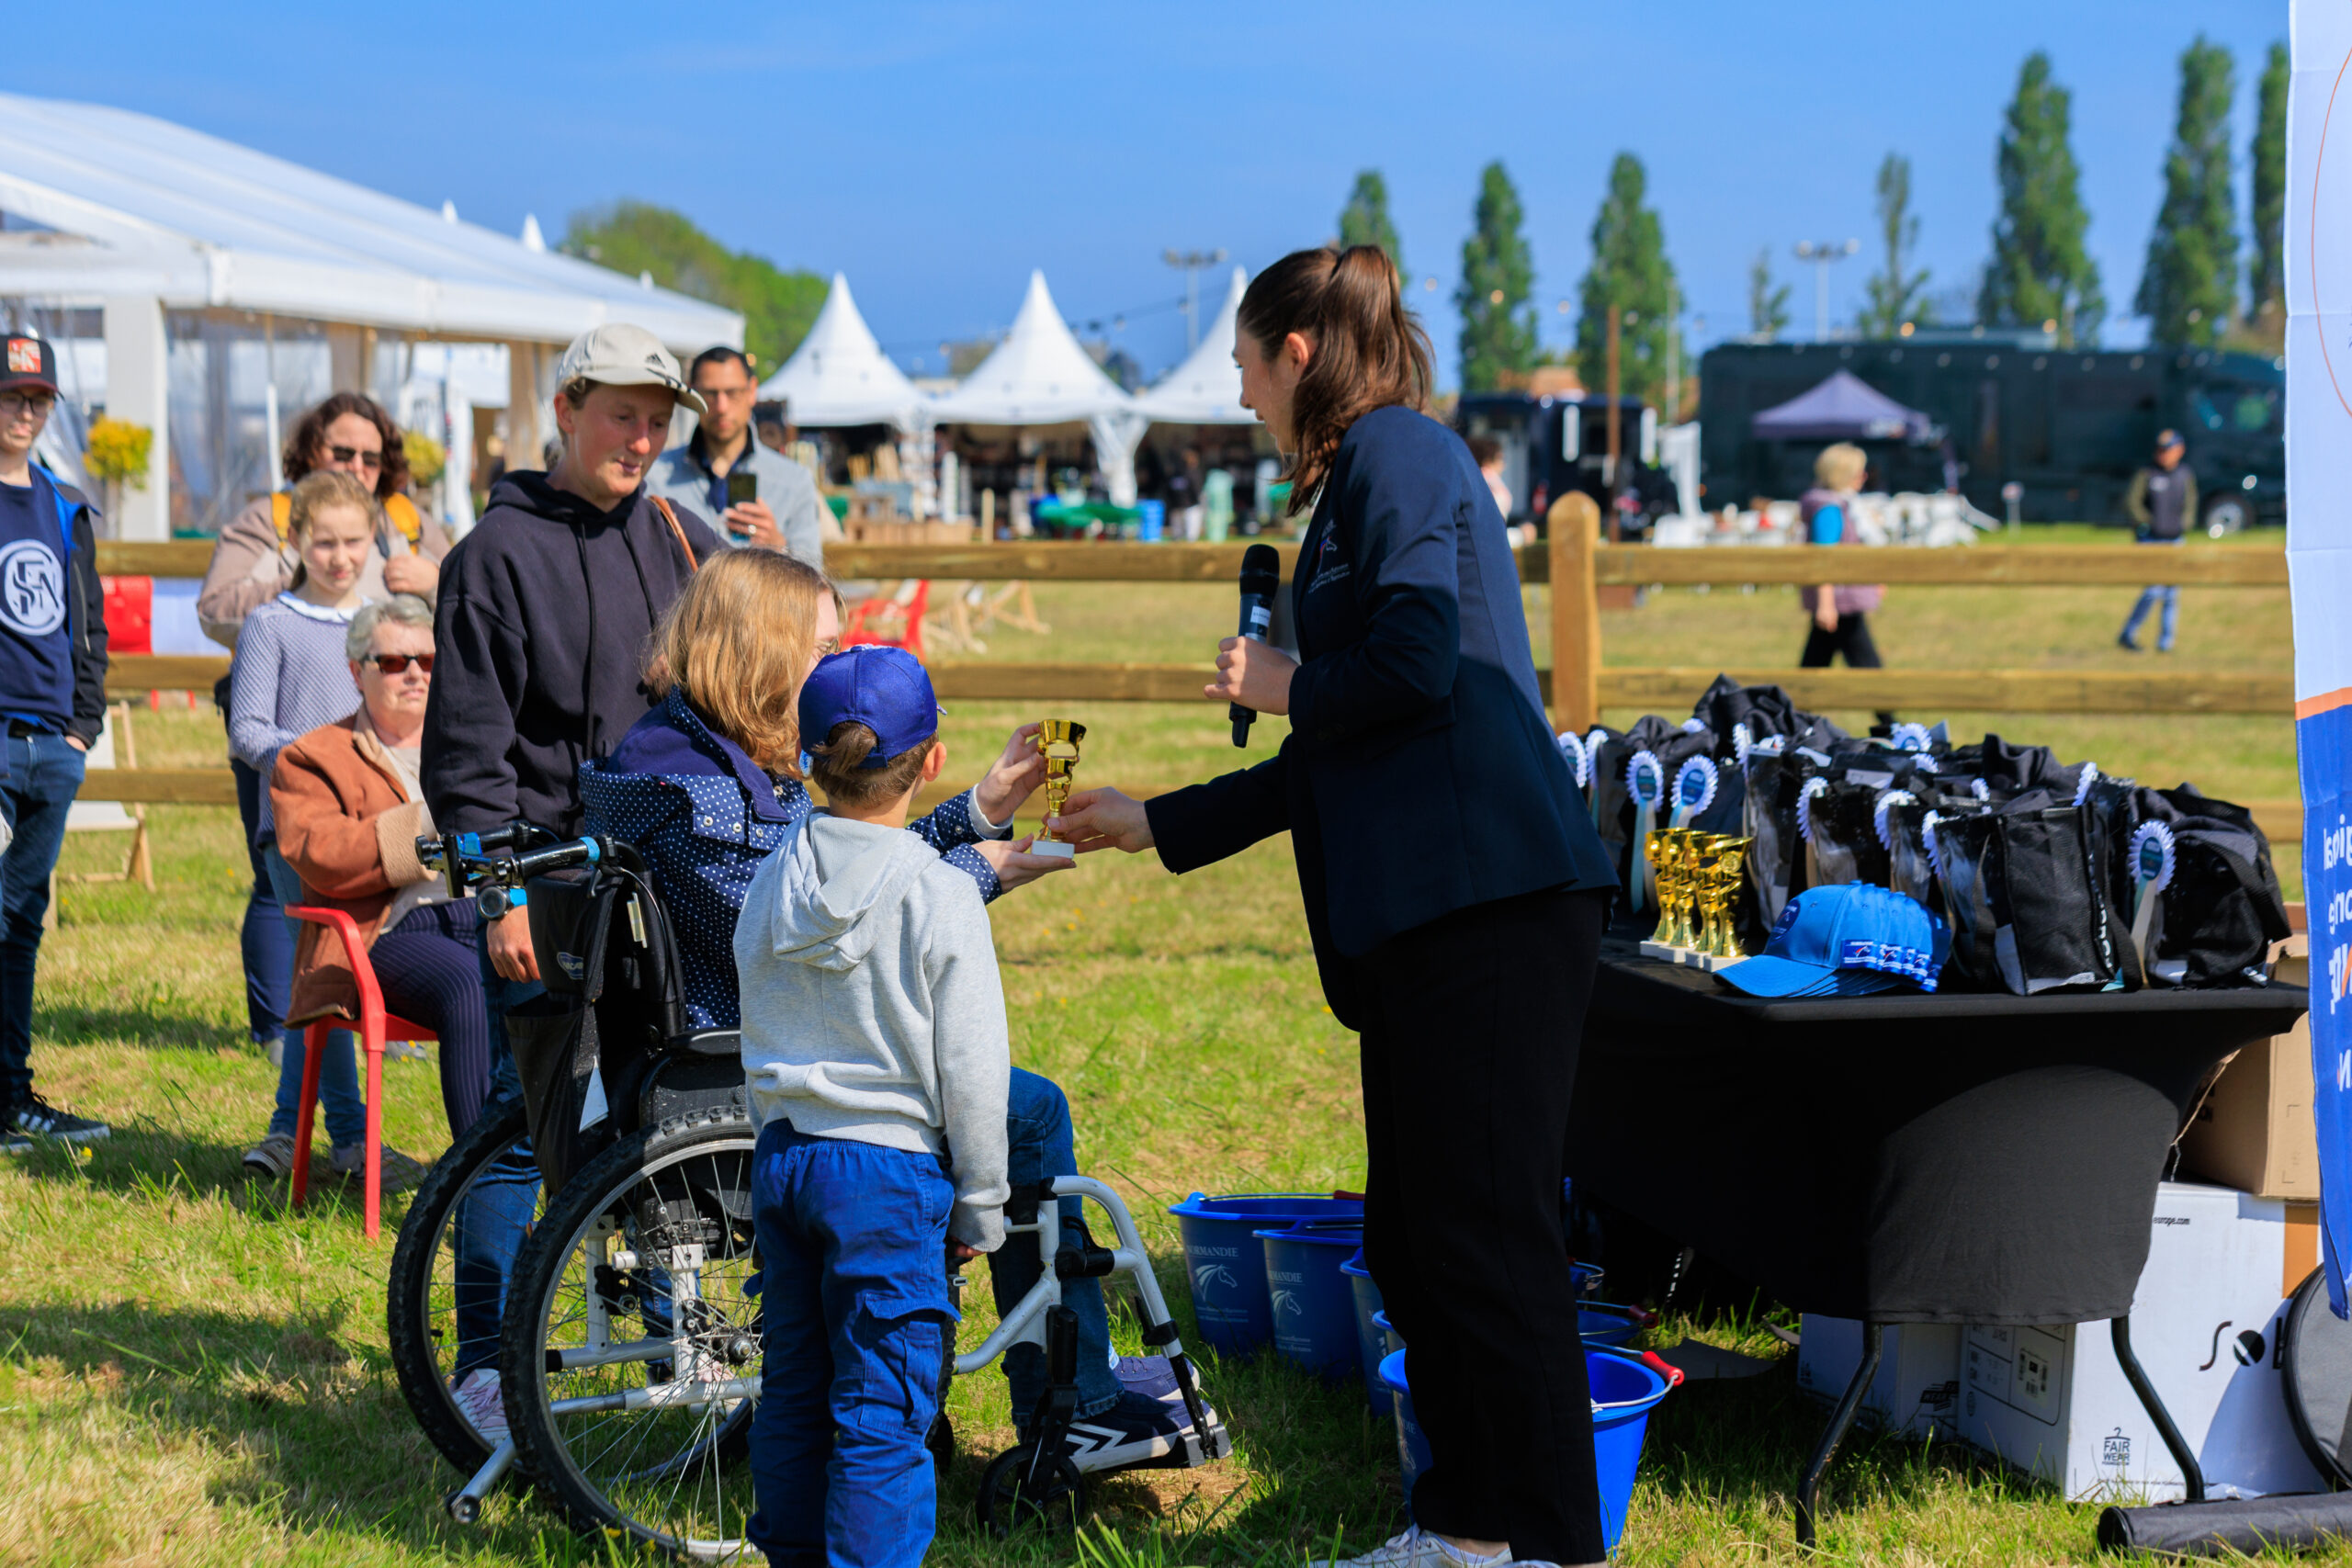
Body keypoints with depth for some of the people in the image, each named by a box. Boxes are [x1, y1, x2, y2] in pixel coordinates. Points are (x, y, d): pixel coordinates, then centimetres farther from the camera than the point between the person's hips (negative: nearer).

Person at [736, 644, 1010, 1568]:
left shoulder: (773, 879, 2)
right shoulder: (942, 899, -14)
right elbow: (970, 1072, -10)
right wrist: (979, 1213, 0)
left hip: (782, 1155, 6)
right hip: (888, 1172, -6)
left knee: (793, 1385, 16)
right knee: (882, 1412, 0)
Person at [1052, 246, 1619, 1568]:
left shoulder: (1396, 453, -3)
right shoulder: (1366, 478, 26)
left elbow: (1415, 665, -19)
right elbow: (1337, 757, 28)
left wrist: (1286, 687, 0)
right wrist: (1155, 826, 34)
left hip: (1491, 908, -10)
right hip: (1430, 915, 10)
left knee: (1490, 1239, -8)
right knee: (1414, 1244, 11)